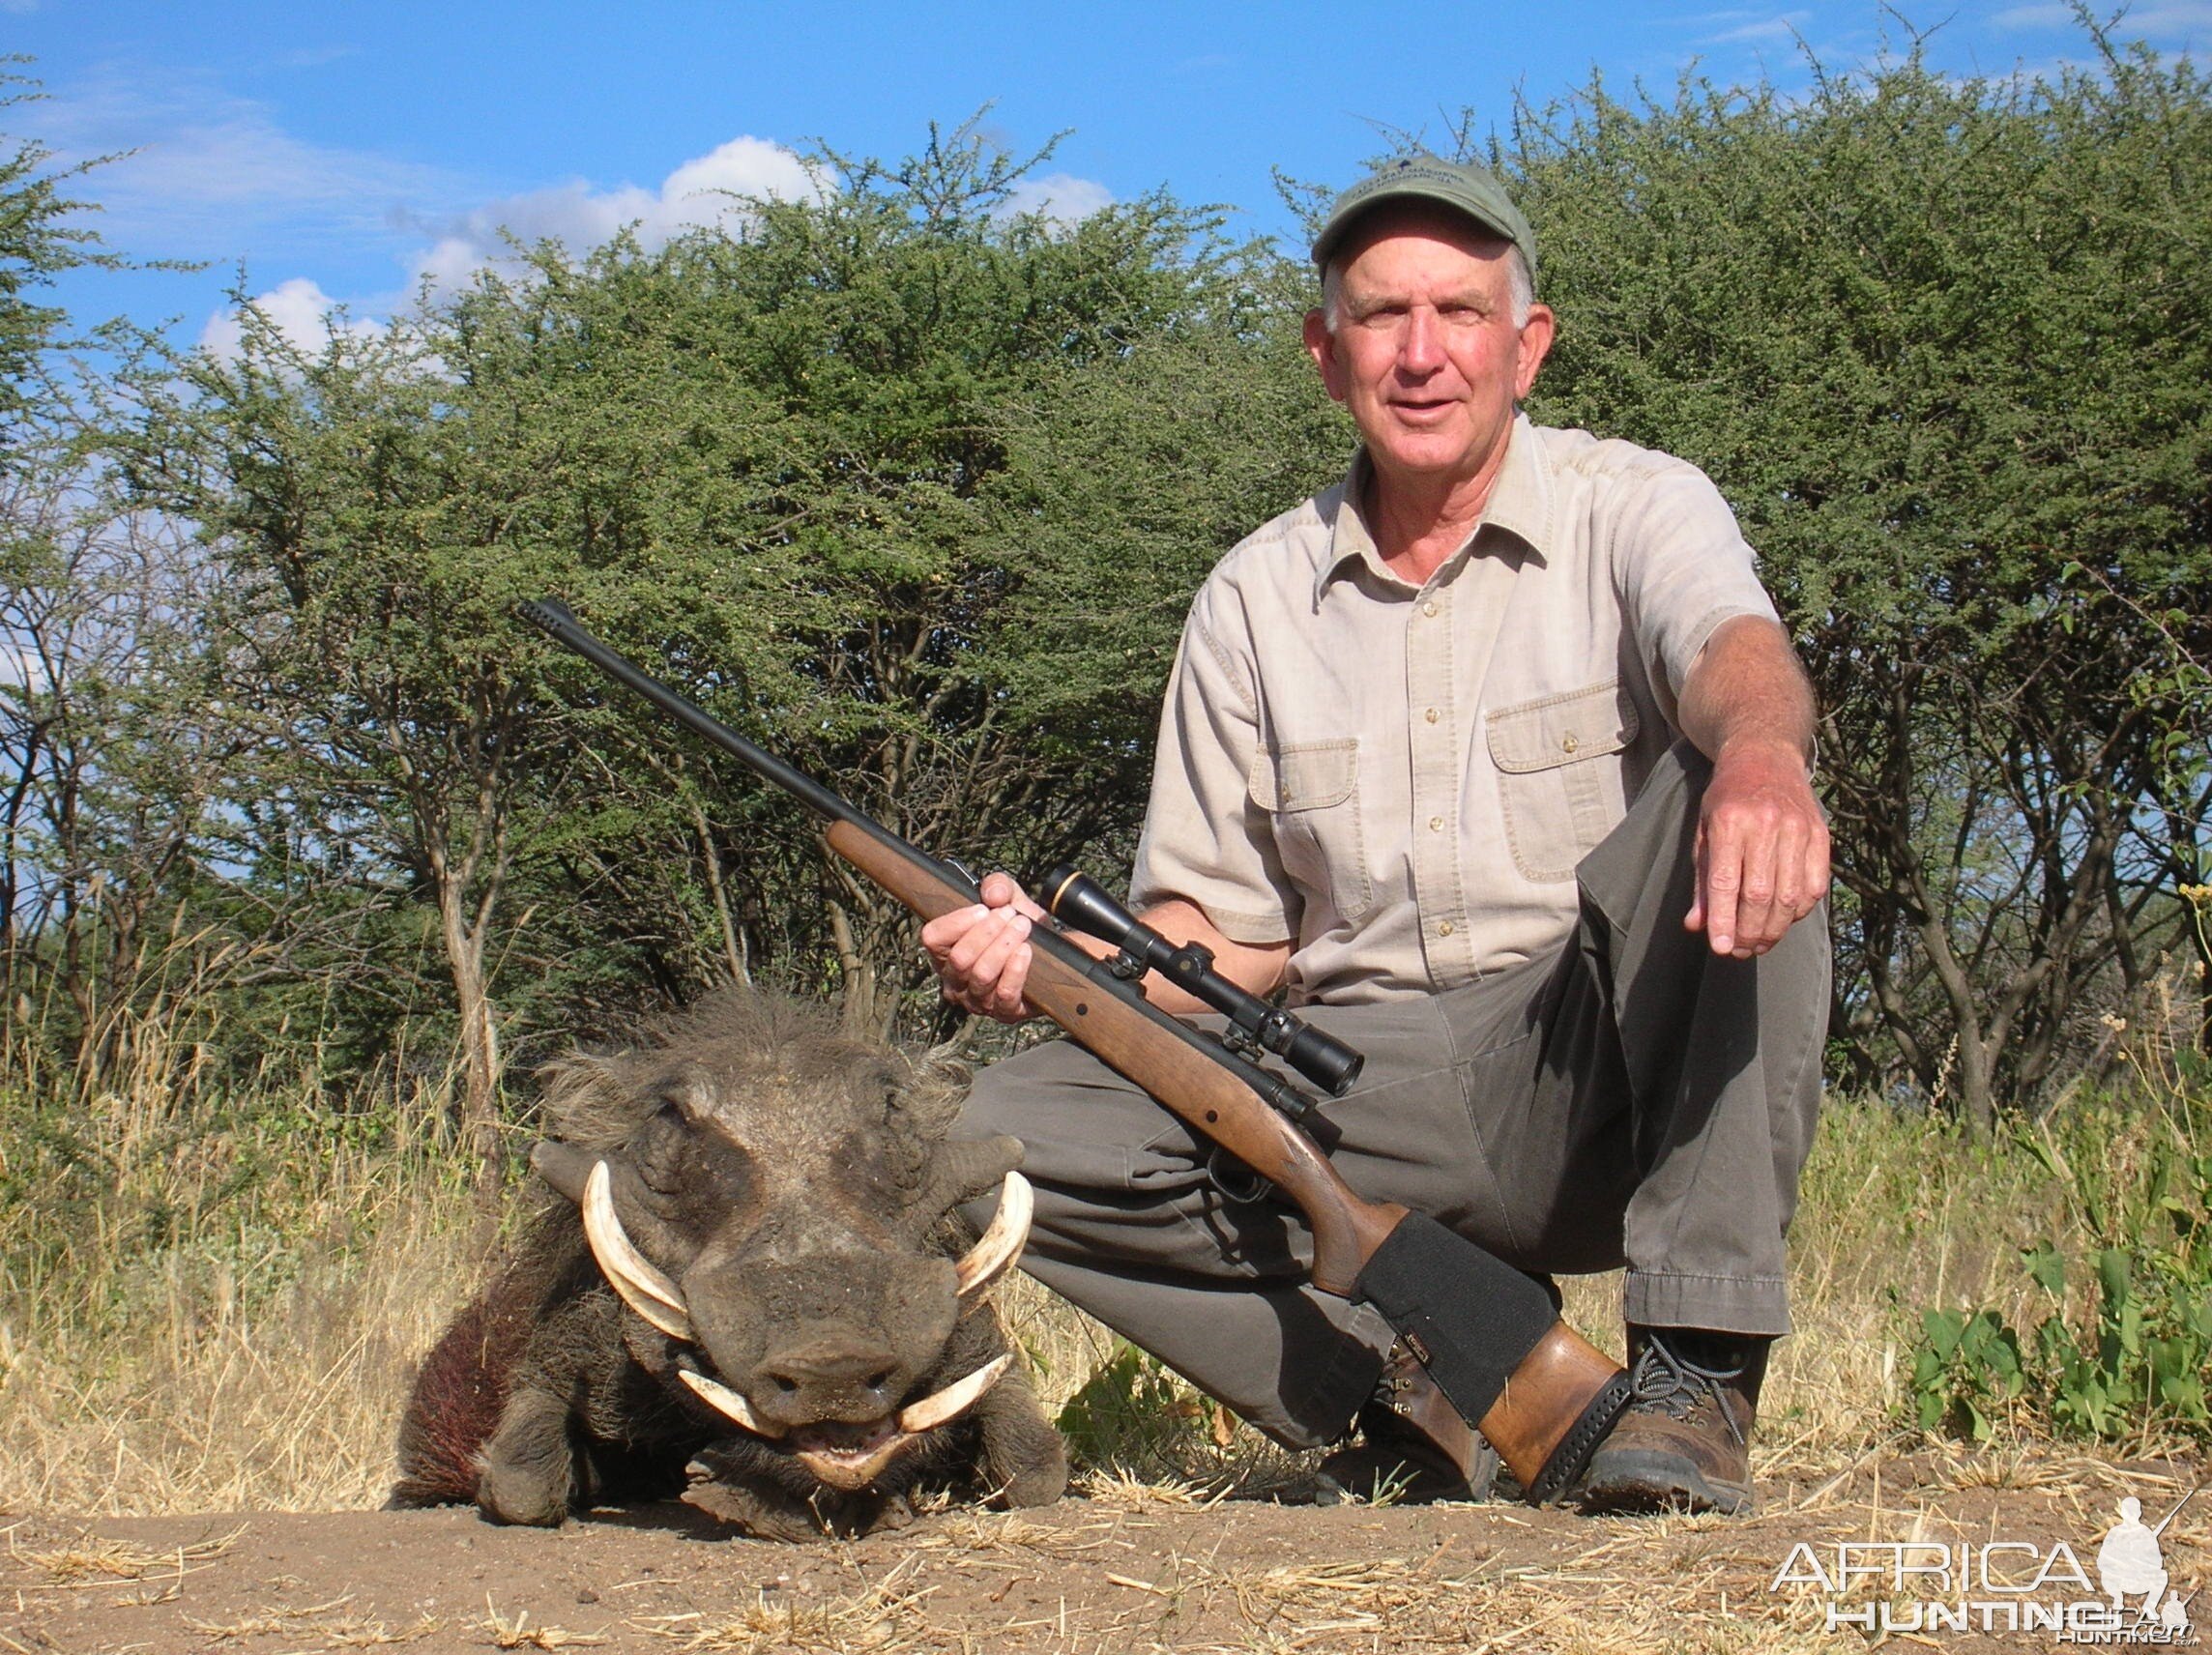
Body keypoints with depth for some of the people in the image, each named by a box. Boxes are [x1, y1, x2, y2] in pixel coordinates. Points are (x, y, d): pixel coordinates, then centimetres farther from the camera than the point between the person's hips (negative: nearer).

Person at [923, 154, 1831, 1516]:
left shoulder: (1634, 509, 0)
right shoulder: (1257, 597, 10)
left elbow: (1736, 650, -25)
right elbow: (1227, 938, 12)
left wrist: (1760, 753, -51)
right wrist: (1061, 955, -11)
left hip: (1606, 1080, -2)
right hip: (1362, 1105, 3)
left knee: (1734, 805, -31)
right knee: (1016, 1131, -18)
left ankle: (1698, 1376, -29)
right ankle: (1426, 1400, -14)